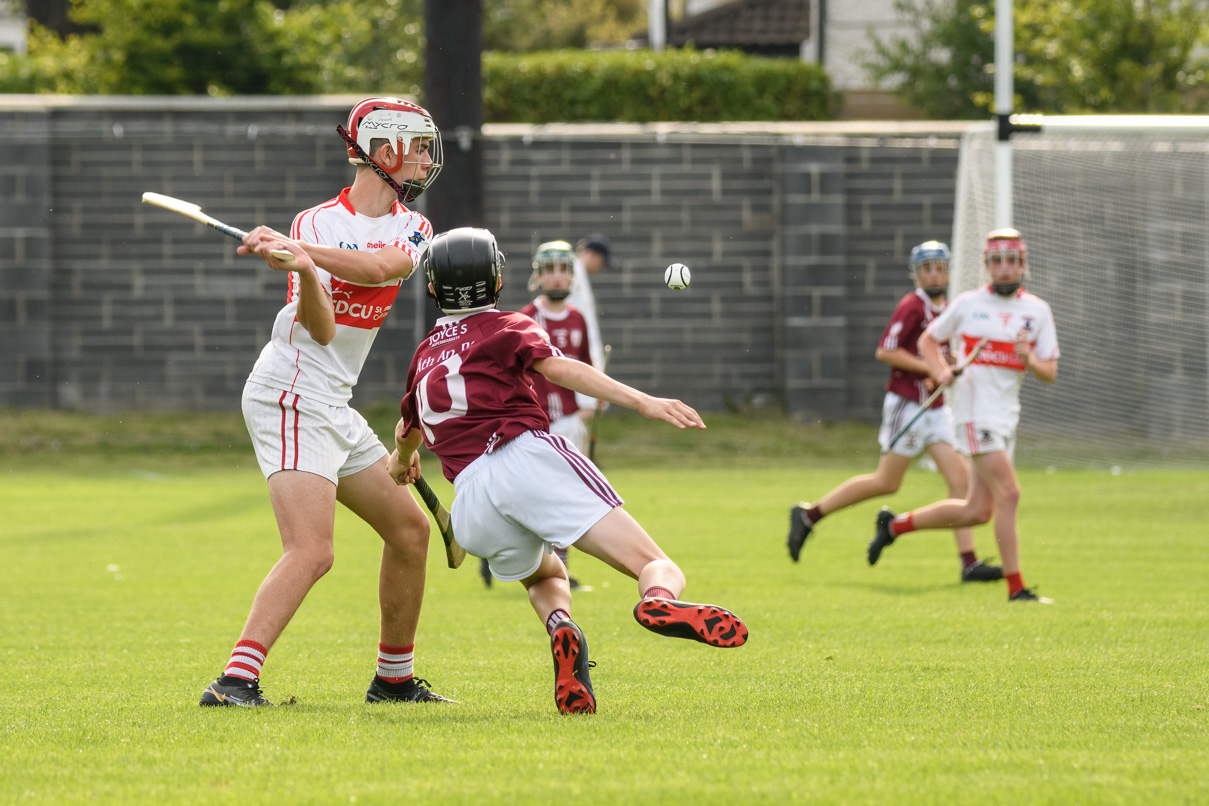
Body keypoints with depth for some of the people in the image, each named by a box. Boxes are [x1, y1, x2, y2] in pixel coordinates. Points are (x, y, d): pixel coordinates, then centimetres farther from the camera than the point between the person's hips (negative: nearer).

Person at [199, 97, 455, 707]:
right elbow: (320, 330, -17)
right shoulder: (315, 224, -7)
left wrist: (300, 250, -26)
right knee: (311, 552, -22)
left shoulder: (411, 228, 10)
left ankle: (395, 678, 27)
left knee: (410, 529, 15)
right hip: (290, 399, -8)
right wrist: (303, 271, -36)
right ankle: (236, 680, -30)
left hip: (334, 406, 8)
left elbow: (379, 267, -14)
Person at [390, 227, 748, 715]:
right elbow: (558, 369, -6)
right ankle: (660, 601, -52)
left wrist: (402, 461, 73)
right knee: (659, 569, -12)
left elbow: (407, 431, 49)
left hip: (471, 505, 4)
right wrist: (643, 402, -15)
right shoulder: (507, 327, 15)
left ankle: (560, 626, -4)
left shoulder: (424, 355, 30)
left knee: (545, 575, 34)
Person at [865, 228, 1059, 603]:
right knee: (1008, 493, -18)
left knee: (978, 512, 6)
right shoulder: (968, 304, 1)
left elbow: (1050, 373, 7)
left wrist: (1030, 360, -15)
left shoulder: (1037, 311, 8)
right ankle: (1015, 587, -15)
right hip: (975, 408, -5)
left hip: (1007, 415, 5)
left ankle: (896, 525, 25)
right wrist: (941, 371, -5)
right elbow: (928, 340, 14)